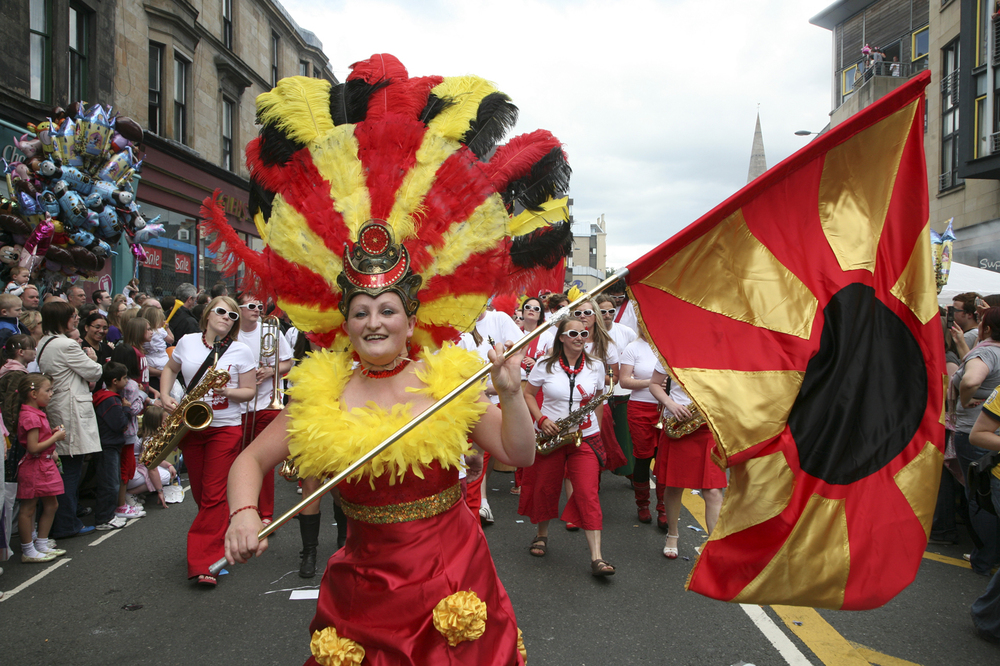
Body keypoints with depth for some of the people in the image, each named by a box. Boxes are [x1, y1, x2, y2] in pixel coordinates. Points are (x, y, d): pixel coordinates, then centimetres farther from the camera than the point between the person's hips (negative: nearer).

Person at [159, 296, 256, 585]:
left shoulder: (241, 351, -3)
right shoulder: (187, 342, 5)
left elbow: (249, 391, -2)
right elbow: (170, 368, 20)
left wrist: (225, 391, -20)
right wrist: (165, 395, 3)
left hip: (225, 428, -3)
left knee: (214, 496, -7)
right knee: (200, 493, 12)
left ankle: (206, 563, -6)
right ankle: (220, 532, 35)